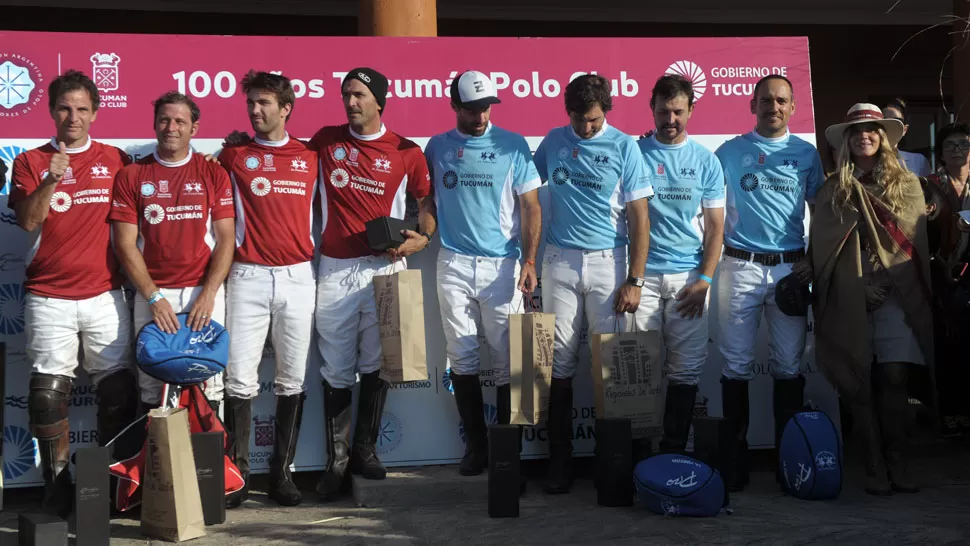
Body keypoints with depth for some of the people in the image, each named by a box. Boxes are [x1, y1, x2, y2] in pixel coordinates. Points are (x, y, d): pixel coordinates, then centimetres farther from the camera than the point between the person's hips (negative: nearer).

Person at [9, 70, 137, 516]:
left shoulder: (116, 161, 8)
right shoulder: (31, 162, 5)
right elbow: (28, 220, -6)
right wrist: (50, 181, -20)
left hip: (105, 295, 1)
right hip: (48, 299, -1)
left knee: (118, 389, 1)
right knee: (49, 392, 0)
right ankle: (57, 486, 10)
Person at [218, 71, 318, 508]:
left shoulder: (310, 157, 10)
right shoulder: (235, 155, 5)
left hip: (298, 276, 2)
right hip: (249, 276, -1)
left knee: (292, 379, 5)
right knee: (240, 379, -5)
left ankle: (281, 472, 13)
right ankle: (236, 472, 4)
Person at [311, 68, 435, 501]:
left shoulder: (406, 152, 2)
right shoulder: (325, 140, 7)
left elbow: (427, 199, 10)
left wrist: (423, 238, -7)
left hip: (385, 267, -1)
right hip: (336, 269, 1)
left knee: (376, 365, 6)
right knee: (336, 371, 2)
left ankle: (365, 449, 20)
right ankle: (336, 461, 8)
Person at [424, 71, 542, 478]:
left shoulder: (513, 146, 0)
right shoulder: (437, 147, 6)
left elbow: (530, 207, 0)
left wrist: (529, 261, -8)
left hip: (502, 263, -2)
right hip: (454, 264, 2)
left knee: (507, 358, 0)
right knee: (462, 357, 4)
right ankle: (476, 445, 14)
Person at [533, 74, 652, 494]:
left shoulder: (623, 147, 0)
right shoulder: (554, 142, 8)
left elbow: (639, 218, -2)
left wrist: (635, 280, -7)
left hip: (608, 262, -2)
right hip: (559, 262, 2)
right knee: (559, 364, 0)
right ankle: (560, 462, 6)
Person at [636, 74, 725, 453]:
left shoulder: (706, 161, 7)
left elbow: (715, 226, 7)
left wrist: (704, 280, -4)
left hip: (689, 277, 1)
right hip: (642, 274, -1)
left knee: (686, 371, 2)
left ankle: (674, 451, 12)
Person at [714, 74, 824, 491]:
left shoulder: (806, 153, 11)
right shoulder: (730, 152, 7)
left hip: (790, 267, 1)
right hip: (740, 266, -1)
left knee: (789, 365, 2)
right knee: (736, 366, -2)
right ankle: (735, 457, 4)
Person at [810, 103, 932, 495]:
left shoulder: (906, 183, 11)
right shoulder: (833, 189, 10)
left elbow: (916, 240, 8)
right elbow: (822, 245, 5)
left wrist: (887, 280, -5)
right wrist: (860, 287, -5)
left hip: (897, 295, 0)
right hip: (850, 298, 0)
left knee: (893, 378, -5)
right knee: (859, 382, 0)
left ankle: (896, 463, 1)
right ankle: (875, 466, 5)